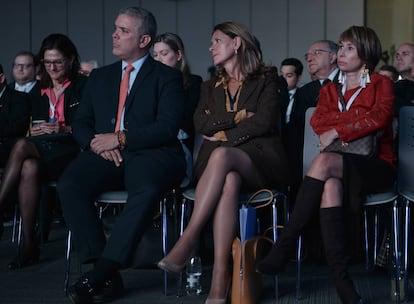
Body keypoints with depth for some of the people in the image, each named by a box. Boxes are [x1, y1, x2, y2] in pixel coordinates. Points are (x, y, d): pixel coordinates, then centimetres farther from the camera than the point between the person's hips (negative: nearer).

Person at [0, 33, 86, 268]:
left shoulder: (83, 86, 5)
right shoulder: (41, 92, 22)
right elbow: (34, 126, 19)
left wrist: (65, 130, -16)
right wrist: (36, 130, -4)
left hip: (73, 150, -4)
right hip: (45, 150, 4)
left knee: (23, 146, -33)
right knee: (29, 168, -33)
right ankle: (29, 244, -31)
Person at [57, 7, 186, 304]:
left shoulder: (167, 76, 7)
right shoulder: (100, 76, 22)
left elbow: (168, 127, -7)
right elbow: (80, 124, 19)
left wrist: (120, 139, -13)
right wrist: (96, 142, -4)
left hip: (150, 155, -4)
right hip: (105, 156, 4)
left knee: (147, 190, -38)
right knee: (69, 184, -27)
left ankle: (99, 275, -35)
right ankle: (108, 275, -27)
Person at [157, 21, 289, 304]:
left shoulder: (265, 80, 13)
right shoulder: (211, 87, 26)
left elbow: (263, 122, -4)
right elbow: (200, 123, 8)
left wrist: (223, 134, -4)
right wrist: (238, 116, -1)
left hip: (259, 159, -2)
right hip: (220, 160, 2)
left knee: (221, 155, -38)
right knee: (229, 181, -37)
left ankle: (189, 238, -41)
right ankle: (220, 275, -45)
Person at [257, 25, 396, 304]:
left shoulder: (382, 84, 12)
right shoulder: (330, 90, 23)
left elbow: (380, 118, -9)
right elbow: (317, 121, 3)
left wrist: (337, 130, -10)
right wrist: (360, 121, -7)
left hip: (376, 167, -3)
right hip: (339, 166, 3)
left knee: (326, 161, -35)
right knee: (330, 185, -36)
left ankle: (284, 246, -35)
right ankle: (341, 279, -45)